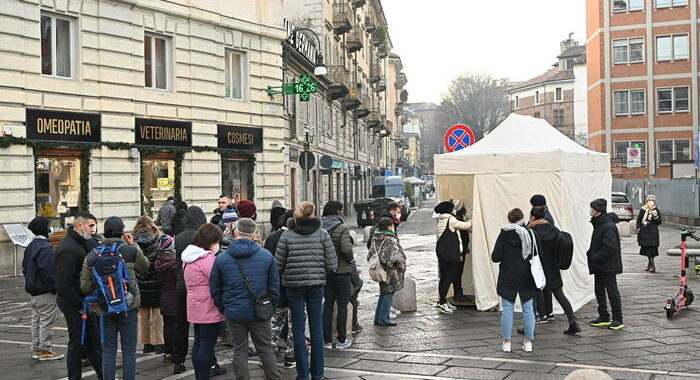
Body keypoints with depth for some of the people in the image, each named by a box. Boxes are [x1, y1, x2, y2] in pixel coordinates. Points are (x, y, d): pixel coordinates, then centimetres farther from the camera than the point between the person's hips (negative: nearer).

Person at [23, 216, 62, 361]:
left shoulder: (30, 246, 13)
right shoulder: (45, 247, -19)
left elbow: (25, 267, 19)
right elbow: (48, 271, -25)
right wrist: (54, 288, -18)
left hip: (33, 289, 10)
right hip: (45, 292, -10)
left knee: (36, 319, 16)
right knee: (46, 321, -3)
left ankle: (36, 349, 23)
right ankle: (45, 350, 1)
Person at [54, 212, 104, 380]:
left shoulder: (79, 244, 12)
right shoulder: (68, 249, -20)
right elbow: (63, 284, -24)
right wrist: (80, 305, -19)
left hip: (83, 304, 10)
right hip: (74, 305, -10)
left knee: (93, 340, 15)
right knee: (77, 343, 1)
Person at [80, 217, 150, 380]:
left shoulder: (92, 255, 0)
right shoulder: (131, 251, -10)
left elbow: (85, 287, 2)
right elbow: (145, 267, 10)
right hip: (128, 307, -3)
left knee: (108, 351, 11)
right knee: (129, 351, 6)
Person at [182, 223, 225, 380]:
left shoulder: (188, 258, 13)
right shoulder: (207, 259, -18)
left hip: (195, 308, 10)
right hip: (209, 309, -10)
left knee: (198, 343, 16)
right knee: (207, 345, -3)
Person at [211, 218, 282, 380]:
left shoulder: (221, 258, -4)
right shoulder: (266, 255, -4)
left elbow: (215, 289, 1)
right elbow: (274, 286, 0)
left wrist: (222, 309, 12)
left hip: (234, 313, 0)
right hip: (259, 312, 0)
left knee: (239, 351, 10)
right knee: (265, 349, 13)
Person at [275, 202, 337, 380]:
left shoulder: (287, 235, -5)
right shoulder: (322, 234, -3)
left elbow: (278, 264, -4)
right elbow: (332, 263, -6)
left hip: (293, 285, -1)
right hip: (316, 284, 1)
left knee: (298, 328, 7)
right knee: (316, 327, 10)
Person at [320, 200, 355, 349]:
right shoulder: (342, 229, -14)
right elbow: (346, 249, -23)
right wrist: (351, 260, -5)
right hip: (341, 271, -5)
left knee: (328, 304, 12)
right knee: (342, 305, 5)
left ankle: (327, 340, 15)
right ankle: (341, 340, 10)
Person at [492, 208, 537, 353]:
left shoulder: (504, 234, -9)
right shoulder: (530, 233, -1)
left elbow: (495, 257, -11)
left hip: (508, 278, -2)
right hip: (527, 278, 2)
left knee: (507, 308, 4)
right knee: (528, 308, 9)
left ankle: (507, 342, 6)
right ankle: (528, 342, 12)